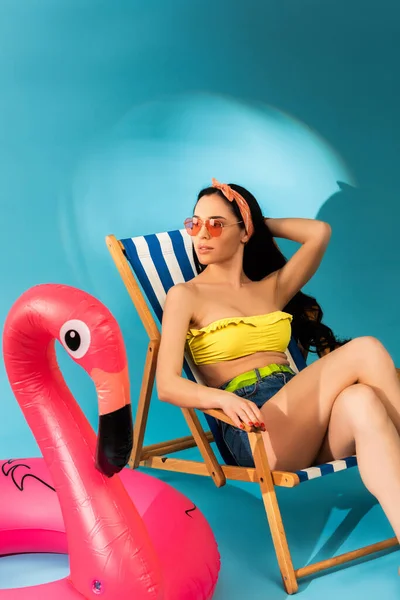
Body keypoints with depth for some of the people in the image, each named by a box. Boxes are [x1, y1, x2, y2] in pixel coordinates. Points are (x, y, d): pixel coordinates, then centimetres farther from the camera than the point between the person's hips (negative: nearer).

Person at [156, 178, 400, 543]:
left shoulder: (271, 288, 23)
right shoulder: (186, 296, 8)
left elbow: (319, 233, 17)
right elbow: (167, 385, -5)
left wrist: (259, 221, 24)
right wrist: (224, 399, -24)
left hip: (309, 424, 5)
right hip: (256, 429, -4)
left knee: (361, 402, -34)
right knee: (365, 352, -26)